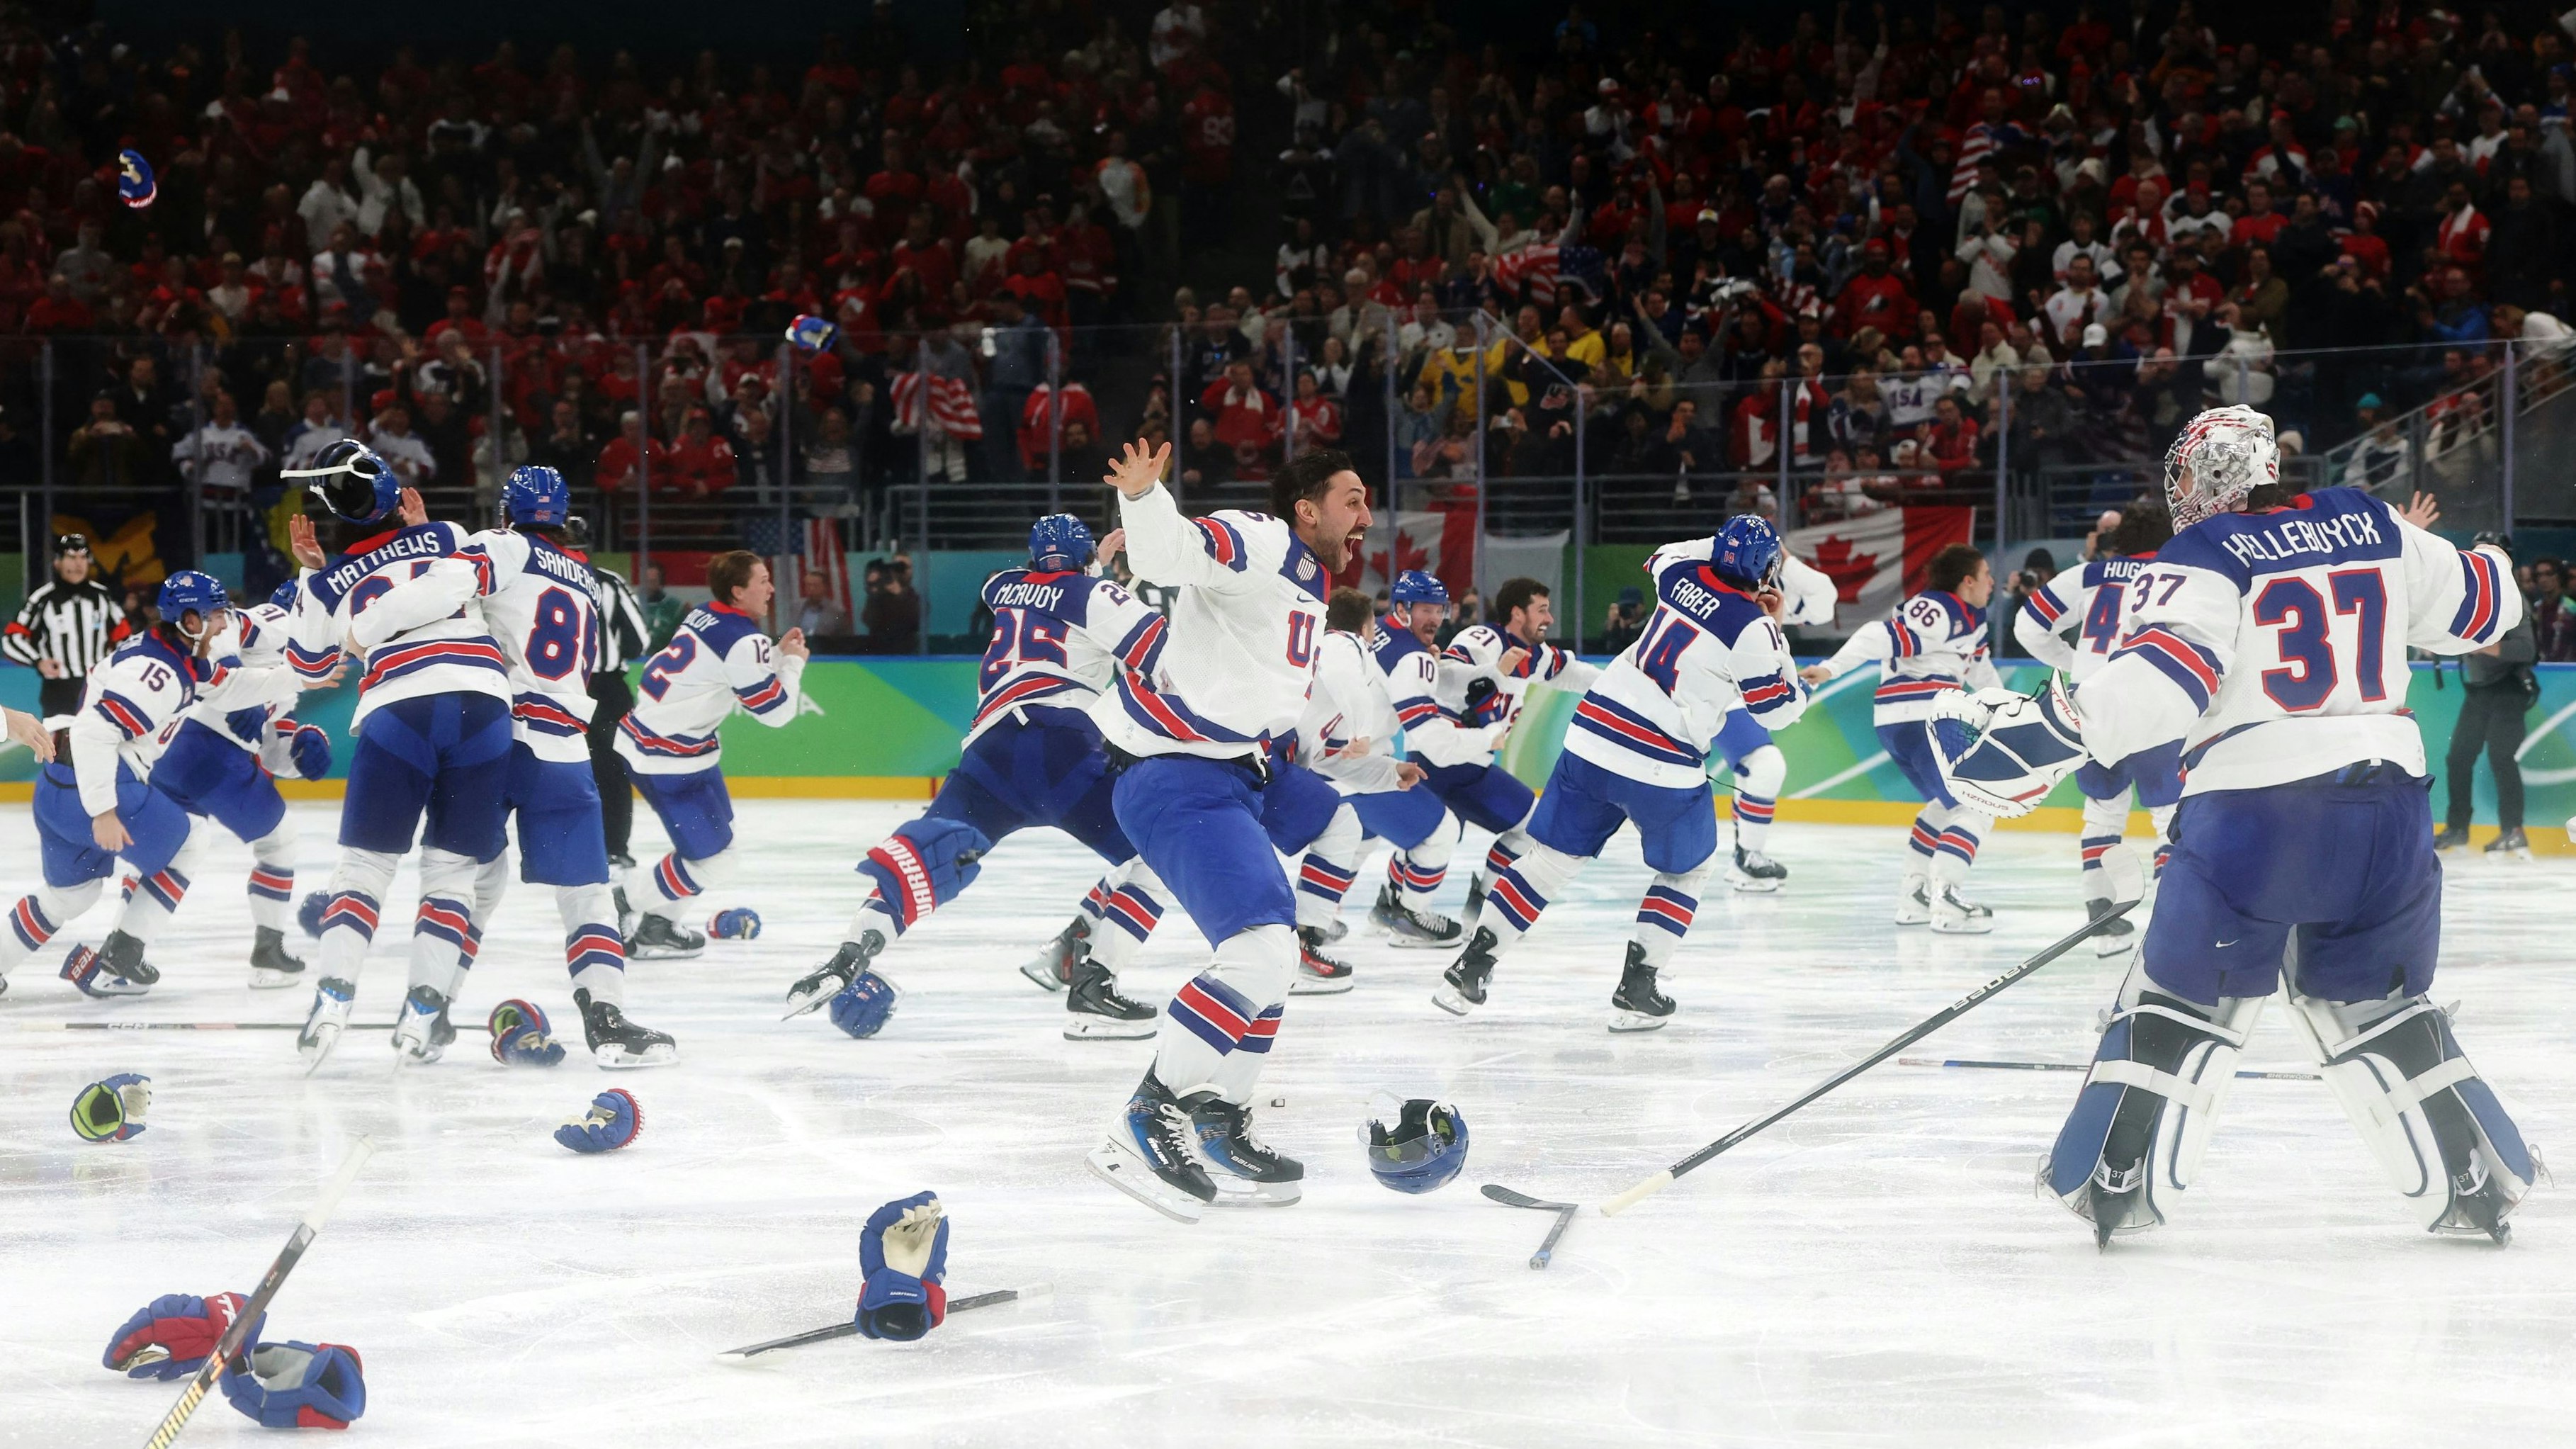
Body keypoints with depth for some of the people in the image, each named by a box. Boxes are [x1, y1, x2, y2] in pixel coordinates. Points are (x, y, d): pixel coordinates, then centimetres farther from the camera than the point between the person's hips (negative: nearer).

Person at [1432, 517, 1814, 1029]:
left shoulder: (1684, 575, 7)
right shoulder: (1753, 628, -12)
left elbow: (1662, 557, 33)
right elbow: (1778, 708, 1)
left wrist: (1729, 545, 31)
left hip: (1592, 735, 5)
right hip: (1662, 766, -5)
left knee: (1552, 857, 13)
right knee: (1686, 869, 18)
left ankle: (1471, 968, 10)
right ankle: (1636, 991, 10)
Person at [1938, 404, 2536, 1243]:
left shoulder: (2204, 559, -4)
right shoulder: (2374, 529, 12)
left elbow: (2168, 671, -21)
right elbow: (2481, 604, 21)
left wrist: (2052, 732, -28)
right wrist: (2490, 569, 45)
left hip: (2255, 808, -5)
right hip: (2389, 806, 5)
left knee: (2185, 996, 10)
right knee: (2374, 1006, 20)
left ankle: (2117, 1185, 5)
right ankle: (2478, 1184, 15)